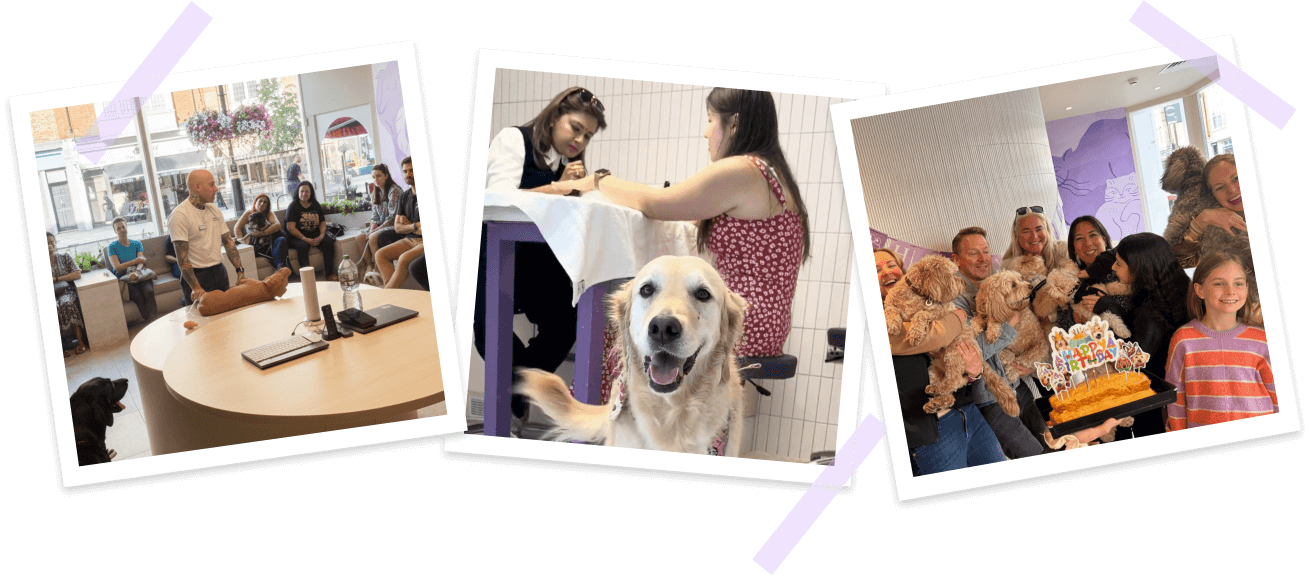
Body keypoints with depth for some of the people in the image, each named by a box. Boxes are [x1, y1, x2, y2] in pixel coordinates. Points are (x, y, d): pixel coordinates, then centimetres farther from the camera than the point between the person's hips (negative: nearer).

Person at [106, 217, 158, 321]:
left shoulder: (136, 244, 19)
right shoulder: (113, 246, 11)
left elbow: (141, 263, 4)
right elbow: (117, 267, 0)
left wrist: (136, 272, -20)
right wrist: (136, 260, -1)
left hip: (139, 276, 2)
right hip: (123, 279, -2)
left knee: (149, 291, -34)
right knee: (138, 297, -34)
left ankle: (153, 319, -39)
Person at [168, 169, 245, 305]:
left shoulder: (214, 210, 11)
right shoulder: (179, 215, -13)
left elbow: (228, 242, 13)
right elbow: (182, 257, -18)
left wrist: (240, 271, -1)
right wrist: (196, 287, -25)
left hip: (220, 273, 7)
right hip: (196, 276, -7)